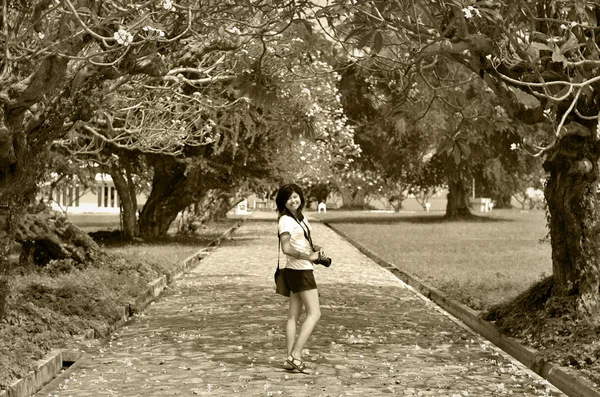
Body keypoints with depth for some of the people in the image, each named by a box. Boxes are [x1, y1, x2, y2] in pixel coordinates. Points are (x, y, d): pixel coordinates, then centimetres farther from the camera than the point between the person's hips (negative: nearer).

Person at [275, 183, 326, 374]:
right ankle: (295, 355, -12)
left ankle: (291, 356, 11)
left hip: (302, 270, 9)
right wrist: (308, 257, -24)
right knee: (314, 313, -10)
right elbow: (286, 248, -24)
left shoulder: (300, 218, 13)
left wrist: (317, 248, 4)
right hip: (299, 270, -9)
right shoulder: (286, 220, -14)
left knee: (294, 315, 8)